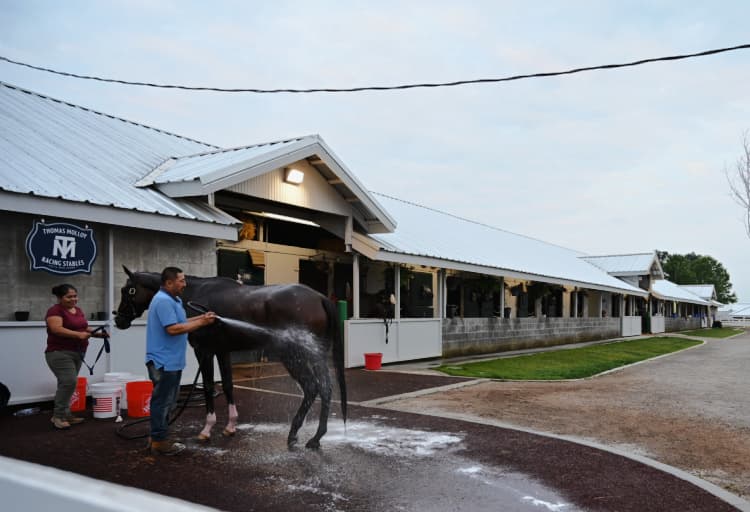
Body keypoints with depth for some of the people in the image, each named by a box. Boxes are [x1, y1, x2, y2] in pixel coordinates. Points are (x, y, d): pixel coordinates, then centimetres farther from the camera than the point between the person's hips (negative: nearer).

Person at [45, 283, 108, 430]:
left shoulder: (78, 310, 14)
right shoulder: (55, 311, -10)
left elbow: (85, 328, 17)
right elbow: (57, 329, -24)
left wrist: (98, 333, -1)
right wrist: (79, 335, -32)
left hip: (77, 353, 8)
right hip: (59, 353, -8)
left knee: (67, 384, 11)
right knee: (69, 381, -16)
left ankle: (65, 414, 17)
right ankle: (58, 416, -6)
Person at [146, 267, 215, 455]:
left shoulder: (173, 299, 13)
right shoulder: (163, 301, -20)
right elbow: (173, 329, -26)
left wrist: (201, 318, 7)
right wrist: (201, 323, -20)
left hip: (171, 360, 11)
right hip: (164, 361, -11)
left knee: (166, 401, 17)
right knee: (162, 401, -1)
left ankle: (158, 436, 27)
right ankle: (159, 441, 8)